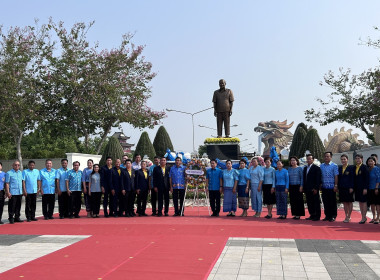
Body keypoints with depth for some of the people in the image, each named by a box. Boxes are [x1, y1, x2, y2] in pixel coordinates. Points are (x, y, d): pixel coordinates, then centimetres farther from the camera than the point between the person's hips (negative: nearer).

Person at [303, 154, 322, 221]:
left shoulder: (316, 168, -4)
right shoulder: (305, 168, 17)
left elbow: (318, 179, -10)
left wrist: (316, 188, -16)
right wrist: (304, 188, 11)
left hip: (314, 189, -7)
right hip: (307, 189, 7)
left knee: (316, 203, -1)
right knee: (309, 203, 9)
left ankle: (317, 216, 5)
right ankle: (312, 215, 18)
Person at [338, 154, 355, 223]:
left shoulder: (351, 168, -5)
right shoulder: (339, 168, 11)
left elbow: (352, 178, -9)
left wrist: (351, 187, -14)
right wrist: (338, 188, 7)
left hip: (349, 188, -5)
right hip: (341, 188, 5)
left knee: (349, 202, 4)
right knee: (344, 203, 10)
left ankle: (349, 217, 9)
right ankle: (346, 216, 18)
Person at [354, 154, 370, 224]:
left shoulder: (364, 167, -8)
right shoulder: (354, 168, 11)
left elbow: (367, 178, -11)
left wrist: (365, 188, -16)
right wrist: (353, 187, 8)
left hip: (363, 188, -6)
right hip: (357, 188, 6)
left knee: (363, 202, -1)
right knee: (360, 202, 11)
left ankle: (364, 217, 5)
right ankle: (363, 217, 19)